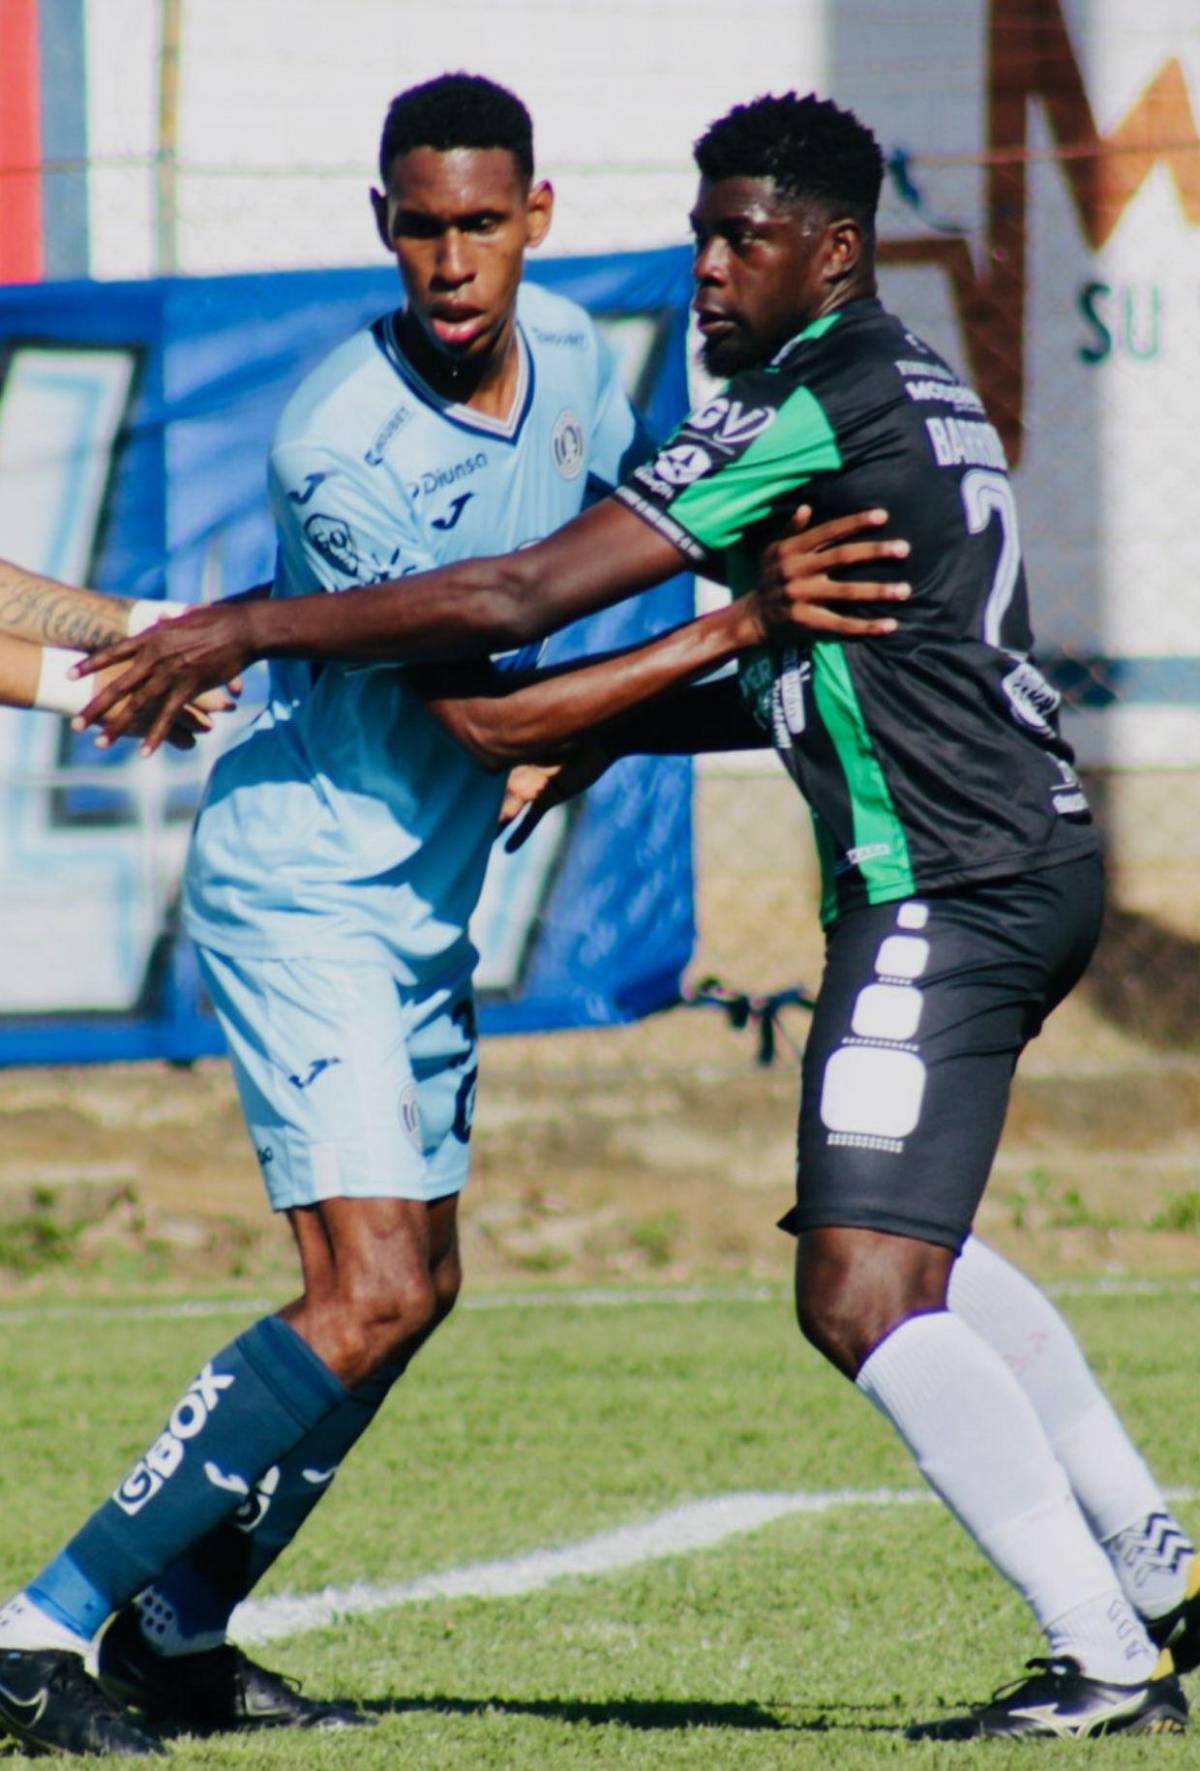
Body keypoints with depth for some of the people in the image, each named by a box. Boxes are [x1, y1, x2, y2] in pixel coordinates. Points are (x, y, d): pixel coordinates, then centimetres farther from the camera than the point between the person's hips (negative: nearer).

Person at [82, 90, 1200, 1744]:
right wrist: (603, 728, 11)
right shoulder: (909, 389, 15)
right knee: (909, 1246, 26)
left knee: (861, 1297, -13)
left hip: (945, 890, -11)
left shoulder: (814, 409, -16)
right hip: (1030, 860, 11)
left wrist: (253, 629, -15)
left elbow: (523, 594, -19)